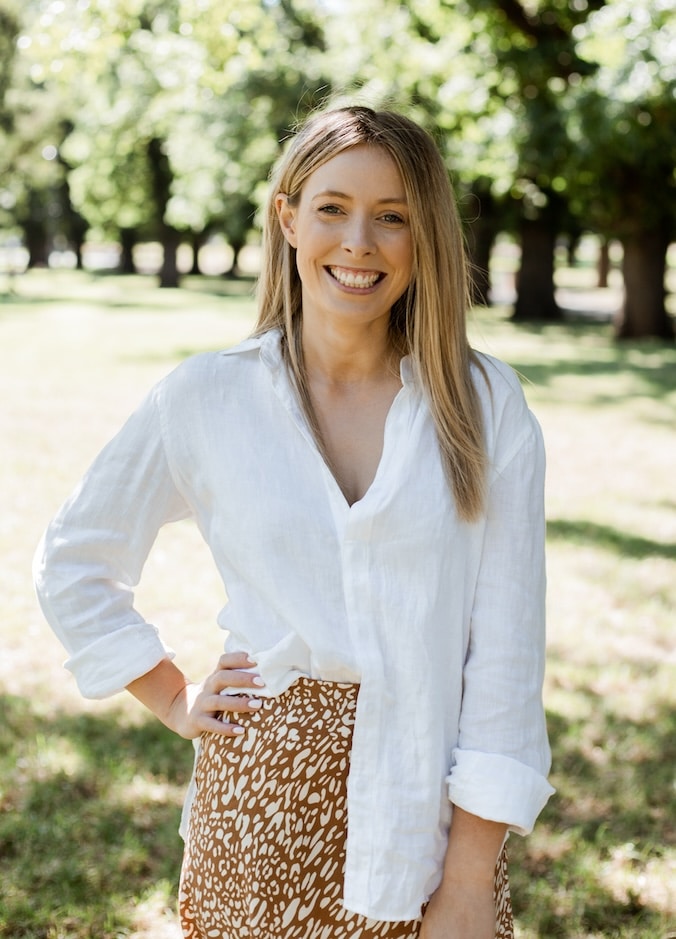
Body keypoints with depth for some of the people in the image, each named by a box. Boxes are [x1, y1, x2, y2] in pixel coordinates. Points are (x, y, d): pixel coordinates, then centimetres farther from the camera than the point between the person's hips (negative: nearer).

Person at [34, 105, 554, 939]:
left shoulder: (483, 403, -5)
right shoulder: (206, 398, -4)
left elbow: (506, 648, -7)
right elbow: (72, 563, 9)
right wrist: (174, 702, 3)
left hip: (430, 798, 0)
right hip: (262, 796, 0)